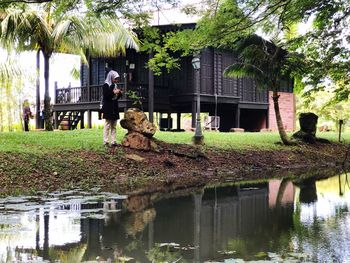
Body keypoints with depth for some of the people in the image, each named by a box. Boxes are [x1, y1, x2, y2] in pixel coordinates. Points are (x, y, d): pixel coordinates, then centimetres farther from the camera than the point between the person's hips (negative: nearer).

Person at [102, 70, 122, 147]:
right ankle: (106, 142, -6)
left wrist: (119, 93, 2)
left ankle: (113, 141, 8)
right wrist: (114, 92, -17)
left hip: (115, 108, 7)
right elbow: (106, 95, -16)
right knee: (107, 125, -7)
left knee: (114, 126, 6)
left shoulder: (114, 85, 16)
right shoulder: (106, 85, -4)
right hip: (108, 108, -7)